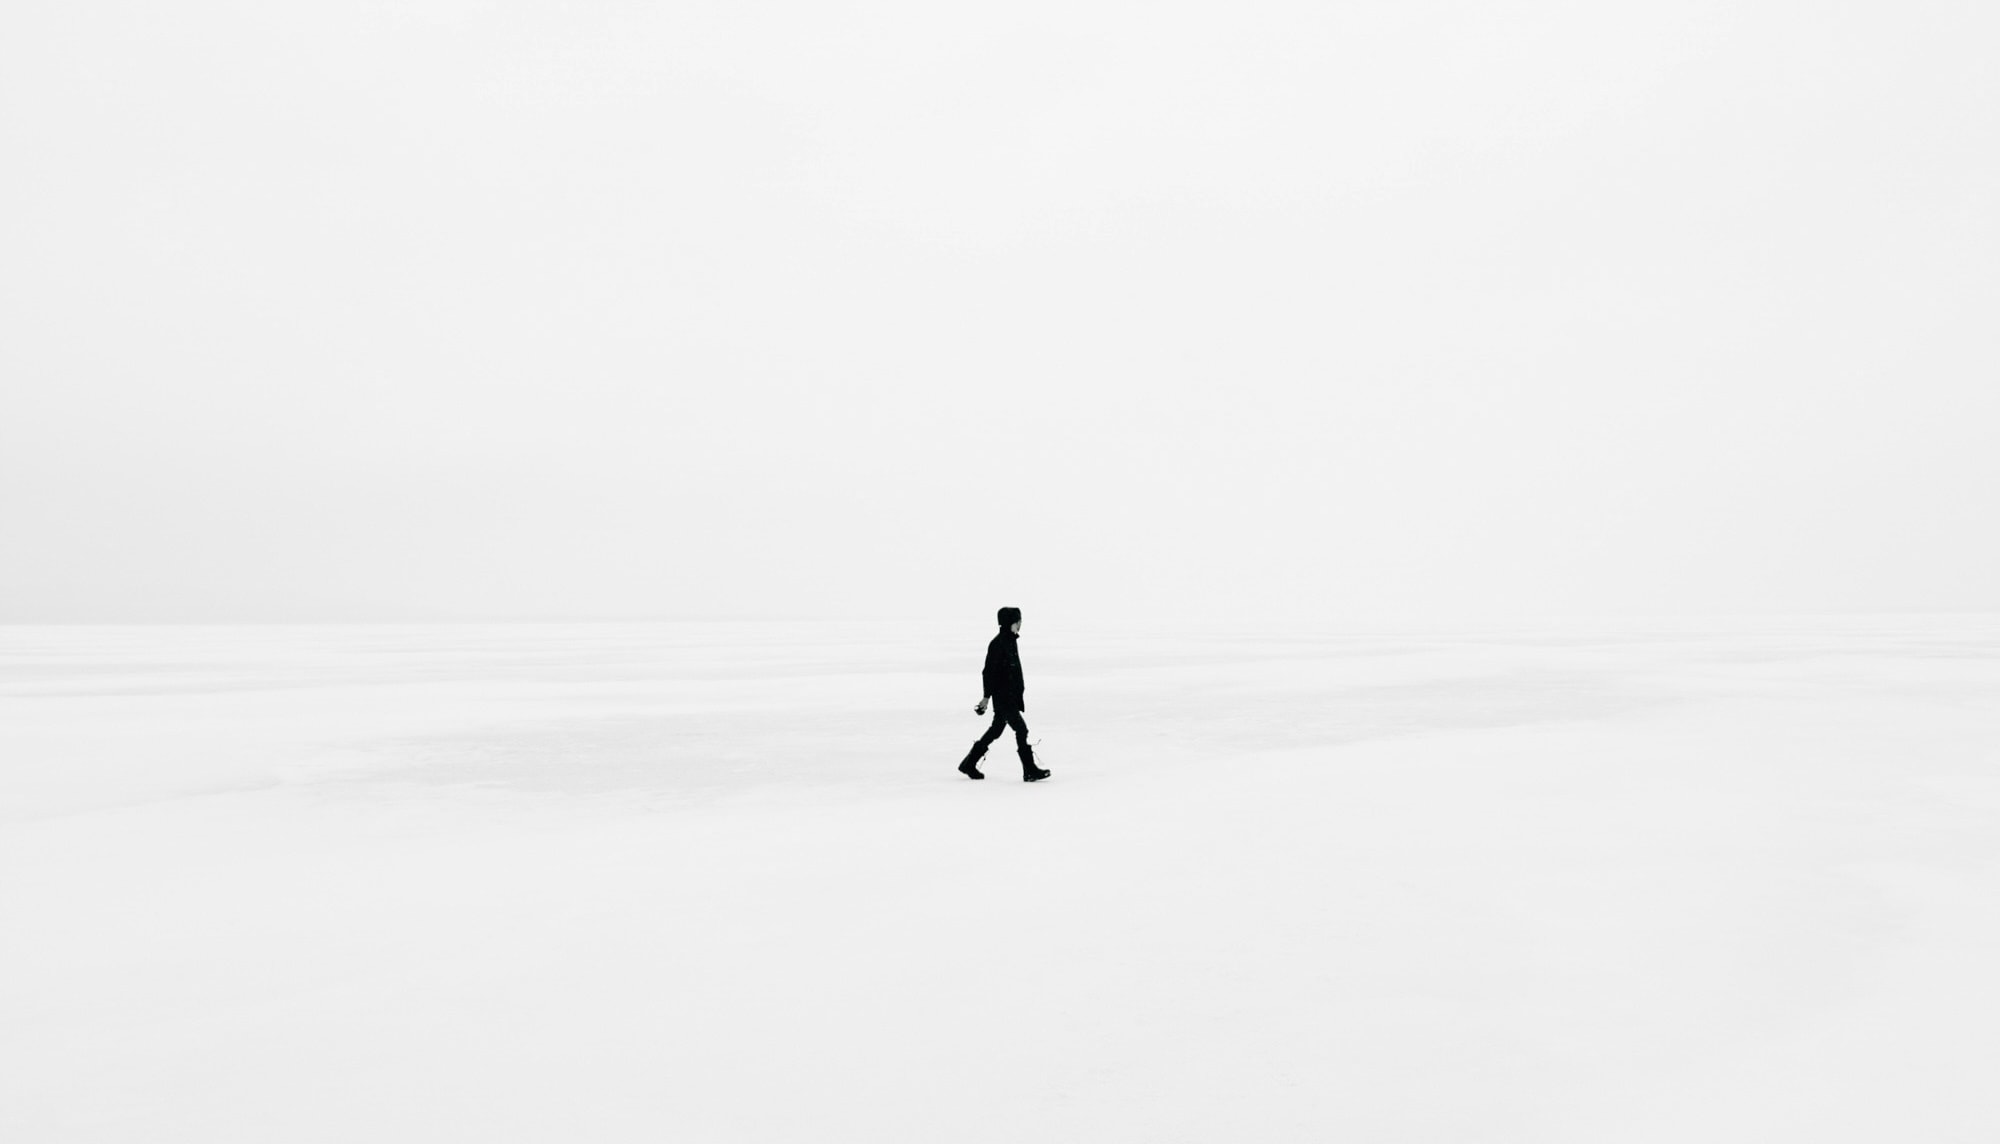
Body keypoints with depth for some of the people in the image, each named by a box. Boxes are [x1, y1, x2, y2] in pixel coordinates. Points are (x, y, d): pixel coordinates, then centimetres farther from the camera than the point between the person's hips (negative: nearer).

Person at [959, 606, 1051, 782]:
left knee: (996, 729, 16)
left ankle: (969, 764, 26)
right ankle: (1030, 771, -2)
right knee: (1021, 728, -8)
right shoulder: (998, 644, -17)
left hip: (1012, 694, 10)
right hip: (1002, 696, -10)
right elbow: (989, 671, -18)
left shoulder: (1012, 641, 12)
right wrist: (987, 696, -18)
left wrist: (1019, 691, 22)